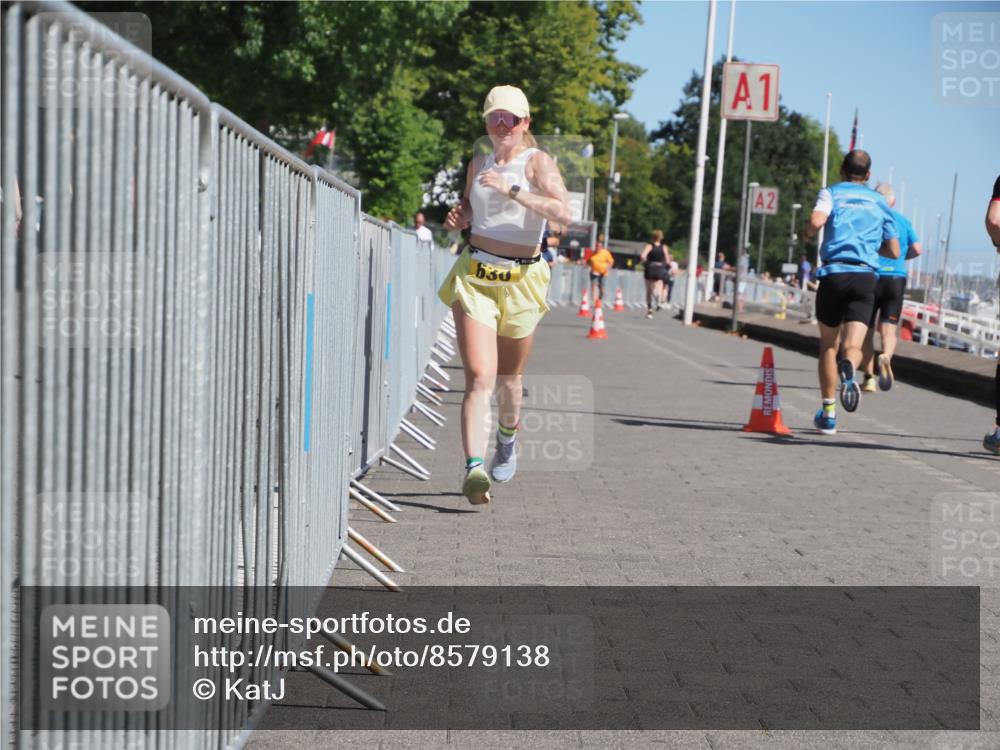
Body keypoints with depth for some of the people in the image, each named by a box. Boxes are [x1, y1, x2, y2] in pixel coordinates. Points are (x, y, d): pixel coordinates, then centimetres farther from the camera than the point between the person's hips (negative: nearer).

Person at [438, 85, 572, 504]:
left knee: (508, 378, 14)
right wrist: (458, 218, 8)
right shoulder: (479, 164, 12)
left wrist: (510, 190, -25)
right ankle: (474, 468, -25)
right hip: (474, 275, 2)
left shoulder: (537, 162, -3)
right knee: (479, 376, -14)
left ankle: (507, 441, 44)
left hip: (520, 281, -2)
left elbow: (562, 213, -21)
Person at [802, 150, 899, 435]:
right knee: (853, 346, -4)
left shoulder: (831, 192, 9)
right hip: (865, 277, 1)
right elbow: (894, 251, 17)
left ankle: (828, 414, 13)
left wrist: (808, 234, 10)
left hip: (833, 274, -1)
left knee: (828, 345, 14)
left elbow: (816, 222, -12)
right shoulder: (880, 202, 18)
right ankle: (849, 367, -42)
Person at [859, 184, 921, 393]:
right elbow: (916, 249, 5)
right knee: (889, 328, -1)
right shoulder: (904, 220, 9)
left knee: (867, 329, 9)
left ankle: (869, 377, 7)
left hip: (870, 276, -1)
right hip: (896, 278, 1)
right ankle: (886, 356, -34)